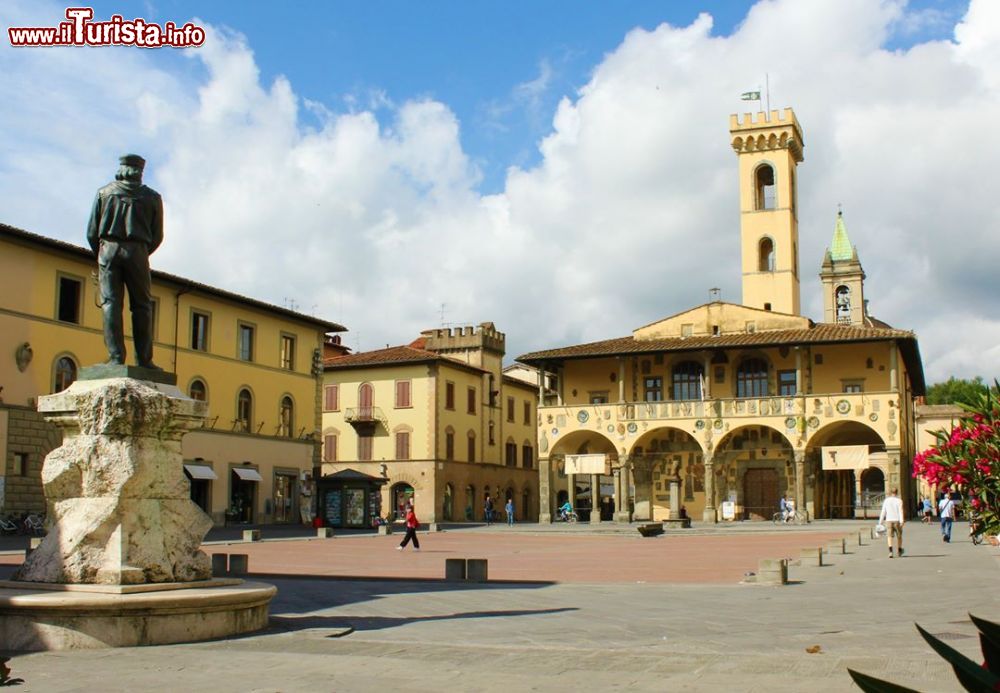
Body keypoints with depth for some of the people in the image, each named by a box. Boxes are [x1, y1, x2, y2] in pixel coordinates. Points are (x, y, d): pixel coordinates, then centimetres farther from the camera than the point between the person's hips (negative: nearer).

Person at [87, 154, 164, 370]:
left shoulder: (104, 193, 10)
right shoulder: (152, 197, 9)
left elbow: (92, 232, 7)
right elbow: (157, 236, 8)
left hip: (108, 249, 0)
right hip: (137, 251, 0)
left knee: (111, 303, -1)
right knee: (141, 305, 4)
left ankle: (116, 357, -10)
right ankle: (144, 359, -1)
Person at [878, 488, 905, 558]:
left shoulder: (886, 500, 6)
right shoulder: (899, 501, -1)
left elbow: (883, 512, 6)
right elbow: (900, 511, -11)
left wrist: (881, 522, 10)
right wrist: (901, 521, -18)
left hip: (889, 520, 1)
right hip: (897, 520, -1)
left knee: (889, 536, -3)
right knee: (899, 536, 16)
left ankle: (890, 551, -24)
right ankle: (899, 552, 28)